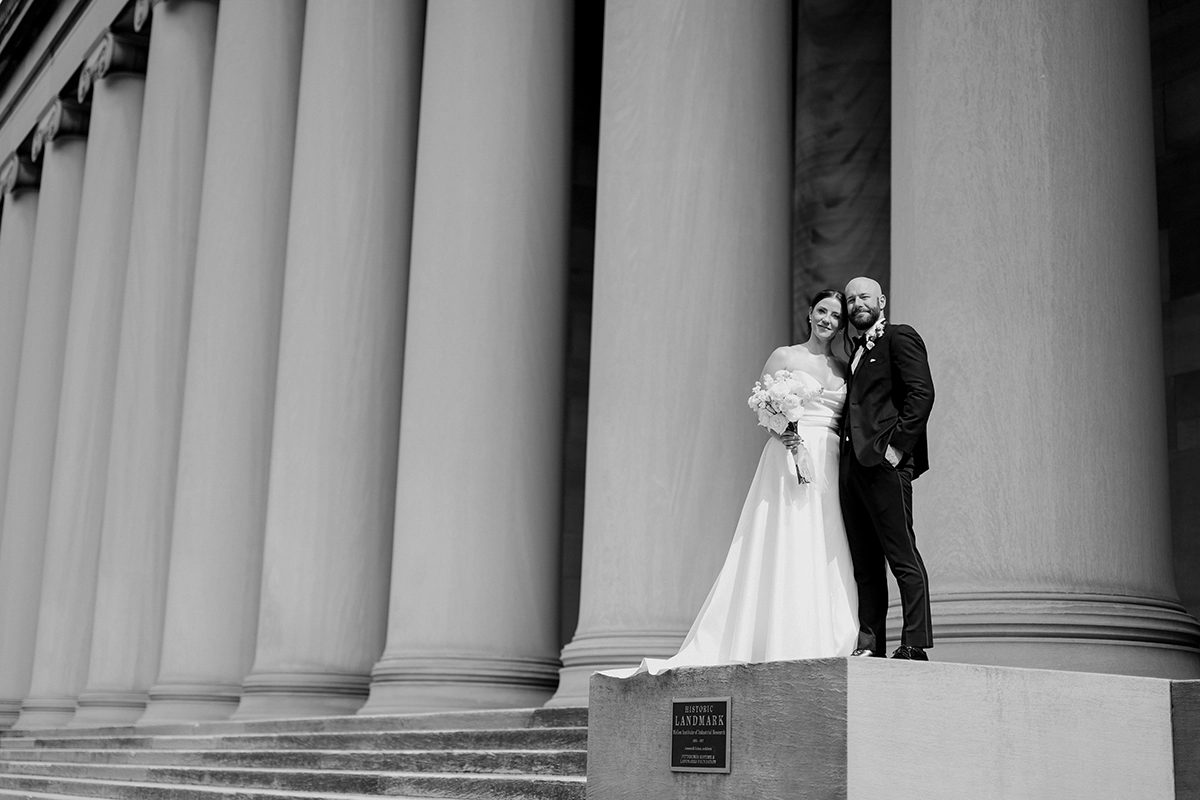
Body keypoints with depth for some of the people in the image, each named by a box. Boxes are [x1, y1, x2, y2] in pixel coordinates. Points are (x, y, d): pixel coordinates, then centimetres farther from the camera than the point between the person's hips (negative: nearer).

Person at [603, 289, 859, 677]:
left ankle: (820, 646, 1)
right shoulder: (783, 356, 5)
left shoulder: (845, 368, 16)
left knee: (824, 556, -1)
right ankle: (779, 646, -10)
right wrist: (780, 431, -18)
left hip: (828, 468, 4)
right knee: (782, 549, -10)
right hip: (788, 459, -4)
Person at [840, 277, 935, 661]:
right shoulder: (854, 351, 24)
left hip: (884, 461, -8)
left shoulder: (900, 337, 1)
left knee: (902, 556, -8)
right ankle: (869, 644, 9)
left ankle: (915, 646, -7)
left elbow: (922, 392, -11)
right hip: (852, 465, 8)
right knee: (864, 563, 7)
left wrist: (898, 443, -17)